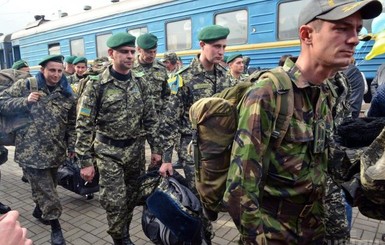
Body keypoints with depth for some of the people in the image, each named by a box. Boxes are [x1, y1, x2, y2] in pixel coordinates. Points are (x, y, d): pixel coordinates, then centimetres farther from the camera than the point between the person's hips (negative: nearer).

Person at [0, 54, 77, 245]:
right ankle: (55, 225, 17)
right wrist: (25, 101, -16)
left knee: (46, 187, 21)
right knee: (45, 190, 0)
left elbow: (72, 124, 11)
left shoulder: (67, 94, 5)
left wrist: (72, 146, 9)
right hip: (31, 151, -4)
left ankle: (39, 210, 49)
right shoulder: (25, 85, -2)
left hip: (55, 152, 4)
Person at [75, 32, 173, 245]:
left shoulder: (140, 83, 2)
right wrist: (85, 161, -11)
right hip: (108, 151, -3)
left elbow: (151, 118, 6)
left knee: (132, 196, 14)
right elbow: (84, 126, -10)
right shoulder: (96, 86, -11)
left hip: (135, 149, 4)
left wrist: (156, 149, 4)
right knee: (115, 201, -2)